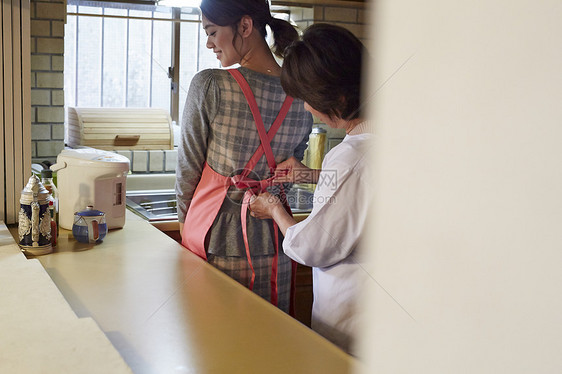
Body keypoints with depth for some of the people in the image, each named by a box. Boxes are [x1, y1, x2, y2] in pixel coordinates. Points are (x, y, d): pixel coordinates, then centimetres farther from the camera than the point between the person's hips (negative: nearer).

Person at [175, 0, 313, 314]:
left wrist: (184, 219, 9)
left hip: (217, 234, -4)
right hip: (272, 237, 4)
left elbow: (188, 166, -7)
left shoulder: (209, 85, -16)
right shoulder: (302, 96, -2)